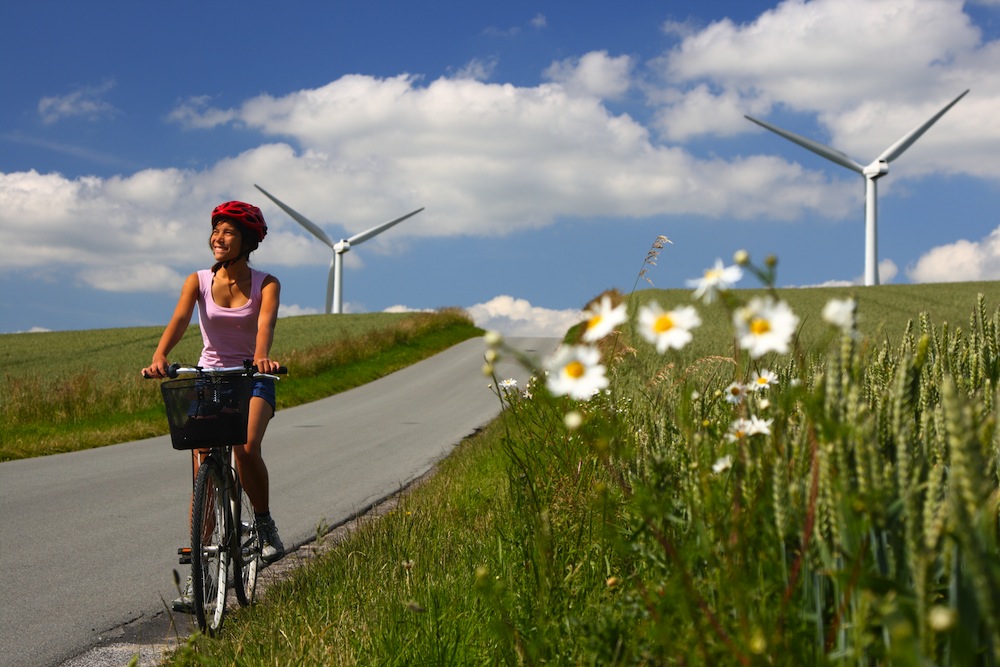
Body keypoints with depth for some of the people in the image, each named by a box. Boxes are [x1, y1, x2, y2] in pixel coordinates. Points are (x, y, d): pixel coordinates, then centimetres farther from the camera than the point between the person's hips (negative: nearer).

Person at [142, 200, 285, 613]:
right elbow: (180, 320, -18)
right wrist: (159, 357, -38)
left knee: (246, 448, -30)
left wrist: (262, 357, -47)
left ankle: (265, 524, -4)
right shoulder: (198, 281, -1)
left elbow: (266, 322, -25)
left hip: (251, 378, -2)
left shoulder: (265, 284, -5)